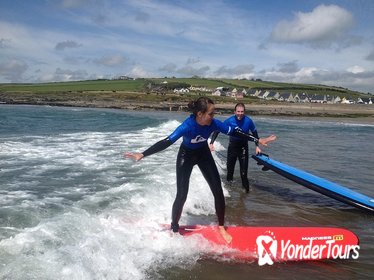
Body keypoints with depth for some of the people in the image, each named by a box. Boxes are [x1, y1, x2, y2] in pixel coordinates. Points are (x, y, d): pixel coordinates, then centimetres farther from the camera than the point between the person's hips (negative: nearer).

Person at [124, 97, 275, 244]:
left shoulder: (214, 123, -25)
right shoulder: (187, 126, -36)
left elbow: (234, 132, -13)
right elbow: (166, 142, -41)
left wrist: (257, 140, -9)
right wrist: (142, 154, -49)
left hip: (204, 154, 4)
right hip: (186, 156, -4)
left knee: (218, 191, -3)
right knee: (182, 196, -9)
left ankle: (221, 227, 15)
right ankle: (174, 229, 14)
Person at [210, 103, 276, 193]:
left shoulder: (248, 121, -16)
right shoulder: (229, 121, -18)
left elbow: (254, 133, 1)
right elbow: (217, 130, -13)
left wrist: (257, 146, 0)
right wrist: (211, 143, -22)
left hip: (243, 146, -1)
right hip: (232, 145, 1)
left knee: (244, 168, -6)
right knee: (230, 166, 8)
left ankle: (246, 187, 6)